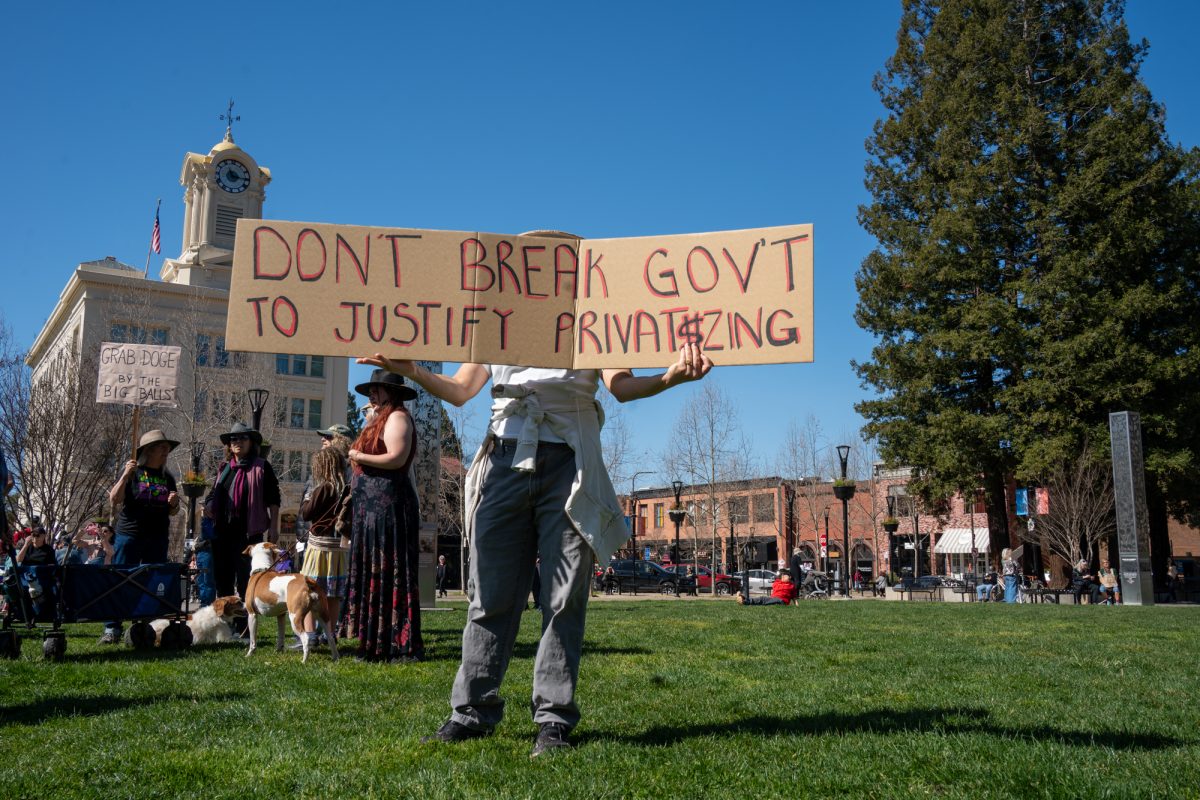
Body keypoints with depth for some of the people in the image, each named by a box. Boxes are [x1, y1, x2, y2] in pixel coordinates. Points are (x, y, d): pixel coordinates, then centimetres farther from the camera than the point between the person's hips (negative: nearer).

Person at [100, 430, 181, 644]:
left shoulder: (167, 478, 13)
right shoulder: (133, 472, 0)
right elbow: (114, 500, -7)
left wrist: (174, 503, -3)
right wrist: (126, 475, -17)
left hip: (157, 539, 4)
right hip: (129, 536, -4)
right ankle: (112, 629, 0)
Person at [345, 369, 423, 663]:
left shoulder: (397, 417, -8)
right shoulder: (381, 419, 23)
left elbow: (396, 458, -20)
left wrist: (359, 456, -11)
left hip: (388, 504, -11)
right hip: (373, 506, 11)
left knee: (388, 573, -9)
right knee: (374, 573, 10)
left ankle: (402, 646, -6)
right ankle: (377, 644, 15)